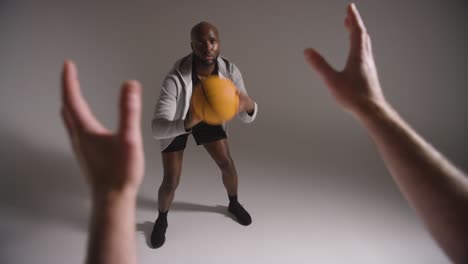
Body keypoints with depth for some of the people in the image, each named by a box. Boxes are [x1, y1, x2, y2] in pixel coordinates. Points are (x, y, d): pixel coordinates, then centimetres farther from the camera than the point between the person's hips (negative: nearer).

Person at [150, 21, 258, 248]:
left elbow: (248, 117, -25)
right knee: (170, 182, -4)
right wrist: (187, 122, -66)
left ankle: (234, 203, 37)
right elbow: (157, 129, -45)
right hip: (176, 124, -3)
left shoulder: (230, 71, -28)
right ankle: (161, 220, 29)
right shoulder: (175, 79, -40)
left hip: (208, 119, 3)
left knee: (227, 164, 3)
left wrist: (249, 105, -51)